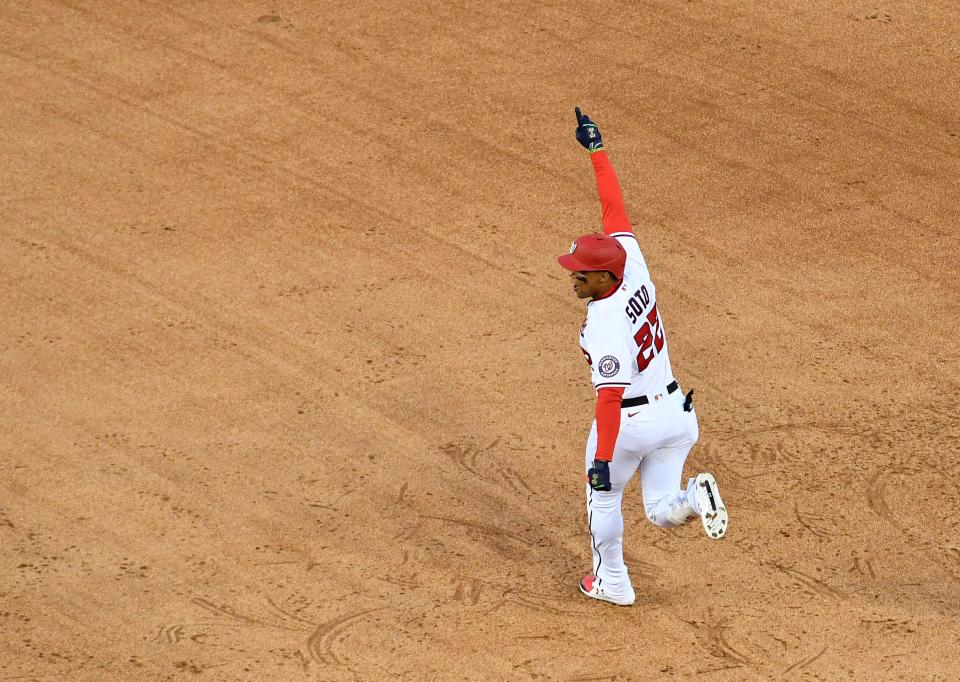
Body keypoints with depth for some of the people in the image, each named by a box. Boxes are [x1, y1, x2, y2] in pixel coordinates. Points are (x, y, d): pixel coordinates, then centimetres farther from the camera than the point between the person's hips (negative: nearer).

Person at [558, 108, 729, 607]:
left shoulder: (605, 327, -27)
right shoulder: (635, 272, -7)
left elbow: (610, 396, -30)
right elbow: (615, 208, 0)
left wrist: (602, 458, -31)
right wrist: (596, 151, 5)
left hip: (628, 423, -7)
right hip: (675, 413, 7)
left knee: (603, 497, 20)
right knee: (662, 512, 12)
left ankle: (611, 583, 33)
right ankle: (696, 496, -21)